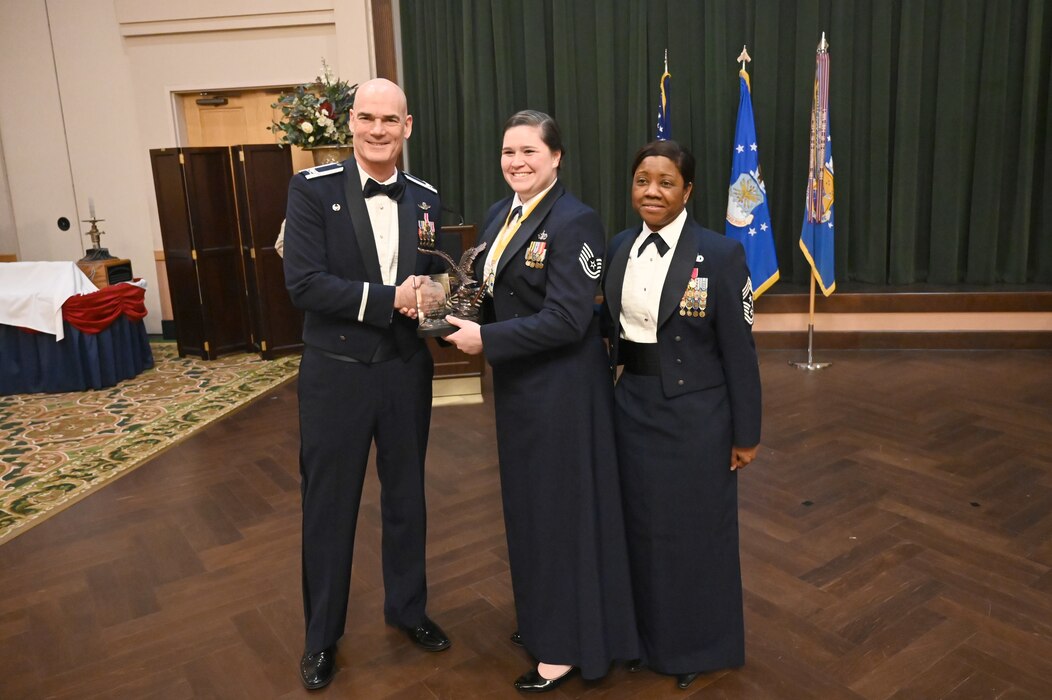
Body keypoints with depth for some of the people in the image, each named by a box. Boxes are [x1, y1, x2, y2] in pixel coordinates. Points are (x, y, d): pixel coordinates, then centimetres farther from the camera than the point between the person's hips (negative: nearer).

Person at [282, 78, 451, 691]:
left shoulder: (426, 199, 4)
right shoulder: (313, 189, -8)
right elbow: (304, 283, -17)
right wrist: (389, 299, -22)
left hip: (407, 370, 4)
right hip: (337, 371, -3)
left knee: (407, 496, 18)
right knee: (329, 507, 10)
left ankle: (408, 606, 40)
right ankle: (322, 635, 30)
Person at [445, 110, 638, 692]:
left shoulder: (573, 221, -17)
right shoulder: (499, 215, 9)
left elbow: (567, 320, -23)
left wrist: (485, 338, -20)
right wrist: (464, 311, -4)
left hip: (562, 388, -8)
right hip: (517, 384, 8)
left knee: (564, 506, 5)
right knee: (527, 502, 19)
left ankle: (571, 644, 23)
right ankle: (542, 617, 39)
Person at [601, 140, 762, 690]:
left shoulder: (719, 254, -13)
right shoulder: (619, 248, 3)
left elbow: (738, 350, -10)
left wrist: (746, 432, -8)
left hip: (695, 413, -4)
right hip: (632, 408, 5)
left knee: (697, 530, 11)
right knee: (643, 526, 17)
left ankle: (699, 645, 34)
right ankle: (650, 634, 39)